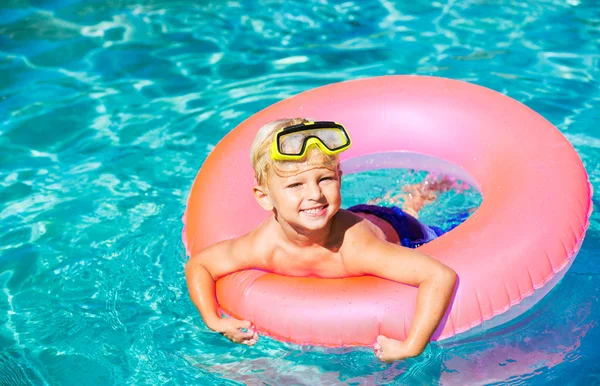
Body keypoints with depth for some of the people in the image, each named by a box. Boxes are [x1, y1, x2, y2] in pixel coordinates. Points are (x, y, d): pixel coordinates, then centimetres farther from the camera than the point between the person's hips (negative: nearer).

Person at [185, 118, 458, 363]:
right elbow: (197, 264, -20)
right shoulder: (263, 246, -37)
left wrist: (411, 348, -58)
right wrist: (214, 321, -31)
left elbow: (442, 276, -54)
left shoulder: (353, 247, -50)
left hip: (399, 233, -3)